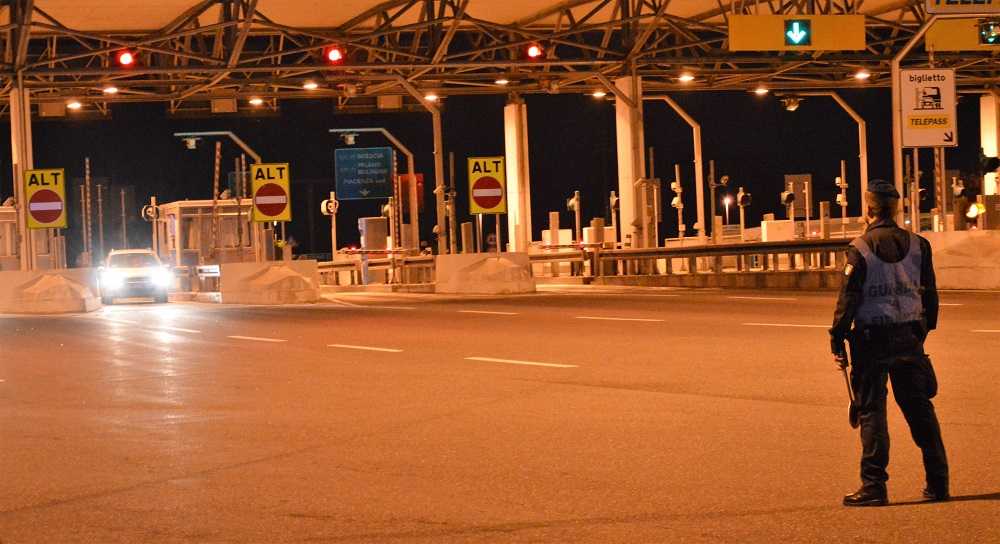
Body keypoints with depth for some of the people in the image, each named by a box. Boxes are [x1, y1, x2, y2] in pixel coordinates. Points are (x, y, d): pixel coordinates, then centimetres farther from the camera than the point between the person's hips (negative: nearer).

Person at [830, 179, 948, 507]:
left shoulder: (860, 249, -7)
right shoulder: (918, 245, 4)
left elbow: (848, 298, -9)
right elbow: (929, 294, 9)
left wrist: (838, 341, -3)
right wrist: (924, 329, 21)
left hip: (871, 338, -4)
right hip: (909, 336, 4)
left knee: (872, 412, 1)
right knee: (920, 409, 10)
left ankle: (874, 486, -2)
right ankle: (938, 483, 11)